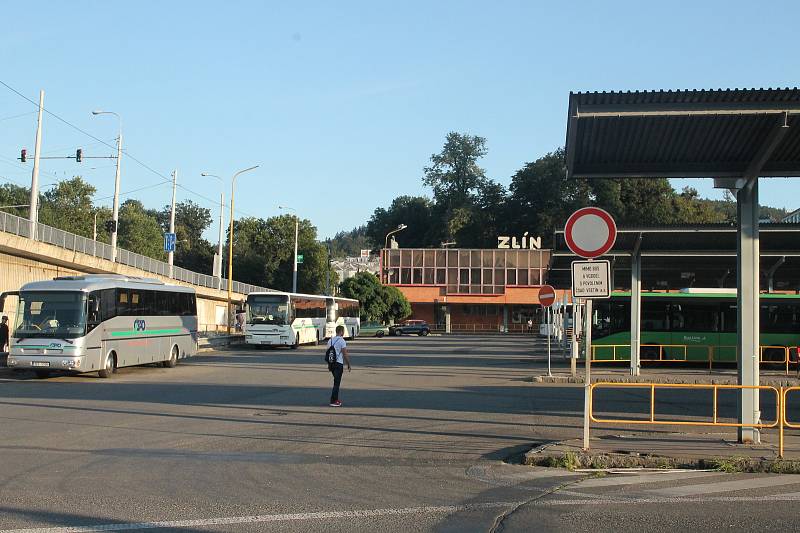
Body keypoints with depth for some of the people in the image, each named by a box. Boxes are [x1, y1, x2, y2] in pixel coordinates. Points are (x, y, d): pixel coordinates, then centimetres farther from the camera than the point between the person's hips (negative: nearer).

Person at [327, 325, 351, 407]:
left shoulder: (330, 341, 11)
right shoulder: (342, 341, -10)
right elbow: (345, 354, -13)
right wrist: (348, 365, -5)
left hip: (331, 363, 7)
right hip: (339, 364, -7)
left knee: (336, 381, 19)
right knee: (337, 383, -4)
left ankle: (336, 399, 22)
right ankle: (333, 401, -6)